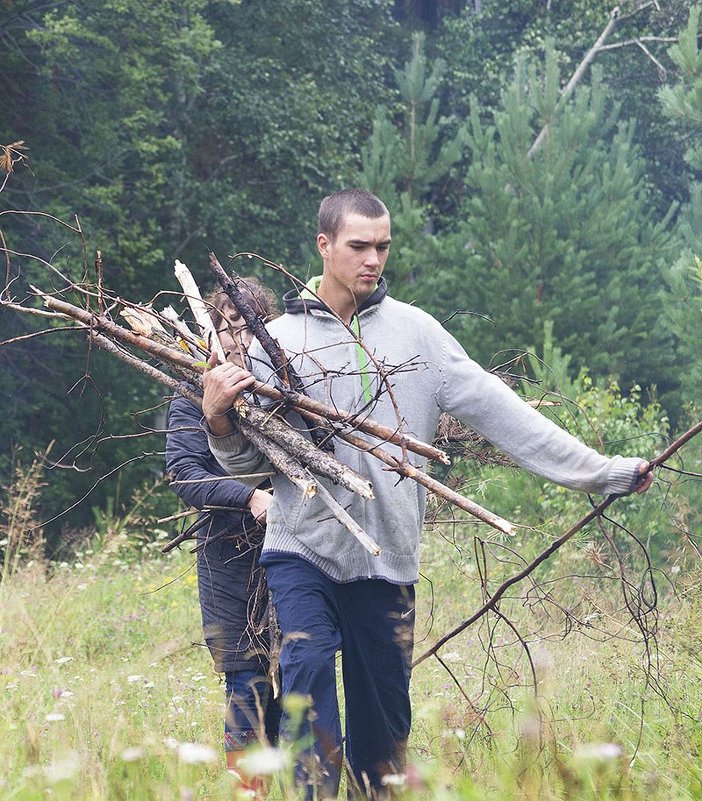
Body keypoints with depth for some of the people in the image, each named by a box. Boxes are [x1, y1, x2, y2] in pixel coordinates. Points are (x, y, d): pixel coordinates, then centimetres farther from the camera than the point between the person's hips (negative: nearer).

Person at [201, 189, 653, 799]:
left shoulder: (416, 330, 5)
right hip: (303, 549, -2)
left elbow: (497, 410, 3)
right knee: (308, 670, -20)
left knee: (384, 713, 6)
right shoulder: (278, 340, 3)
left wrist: (602, 472, -2)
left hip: (388, 558, 2)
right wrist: (219, 420, -17)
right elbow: (248, 462, 5)